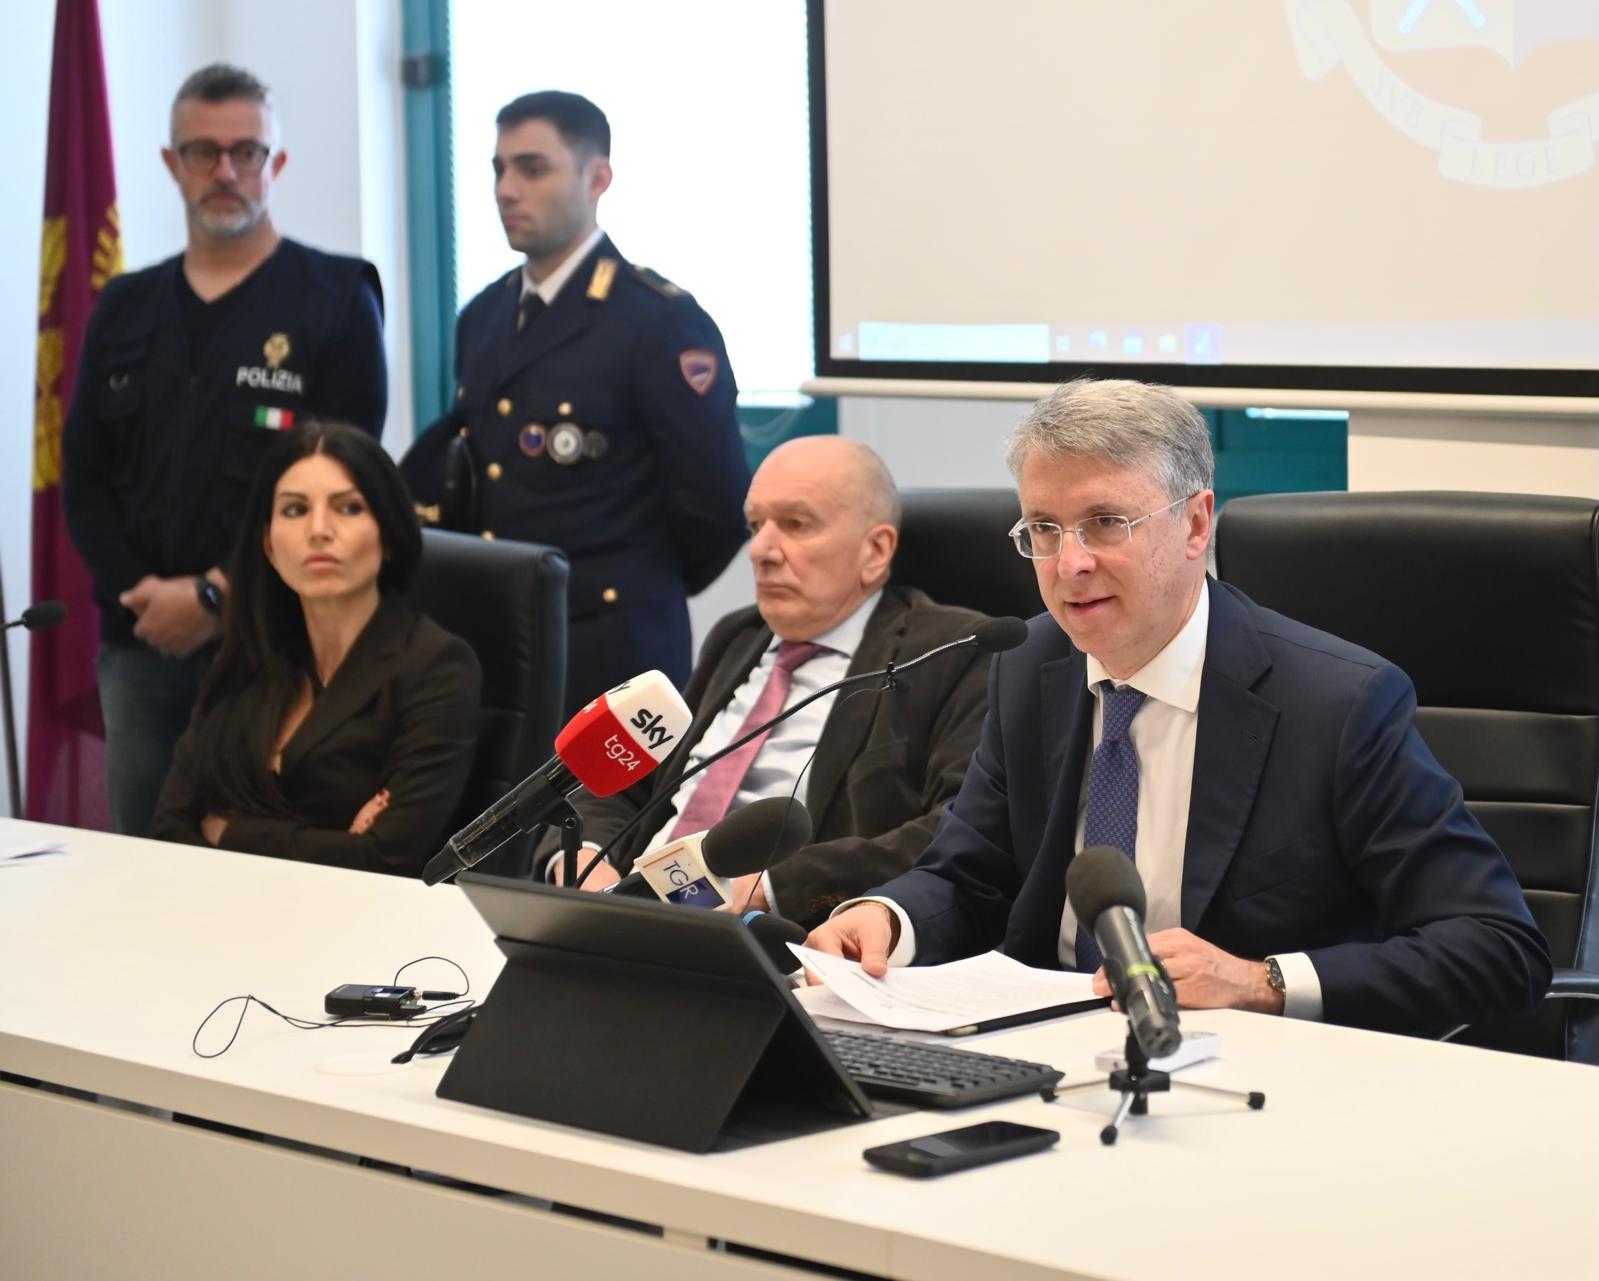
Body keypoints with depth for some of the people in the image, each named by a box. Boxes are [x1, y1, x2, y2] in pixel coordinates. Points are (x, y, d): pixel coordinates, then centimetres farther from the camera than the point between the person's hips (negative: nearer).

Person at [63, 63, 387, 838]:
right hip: (140, 643, 4)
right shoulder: (125, 309, 14)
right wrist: (139, 594, -6)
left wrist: (216, 596, -13)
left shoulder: (336, 302, -1)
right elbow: (84, 478, 10)